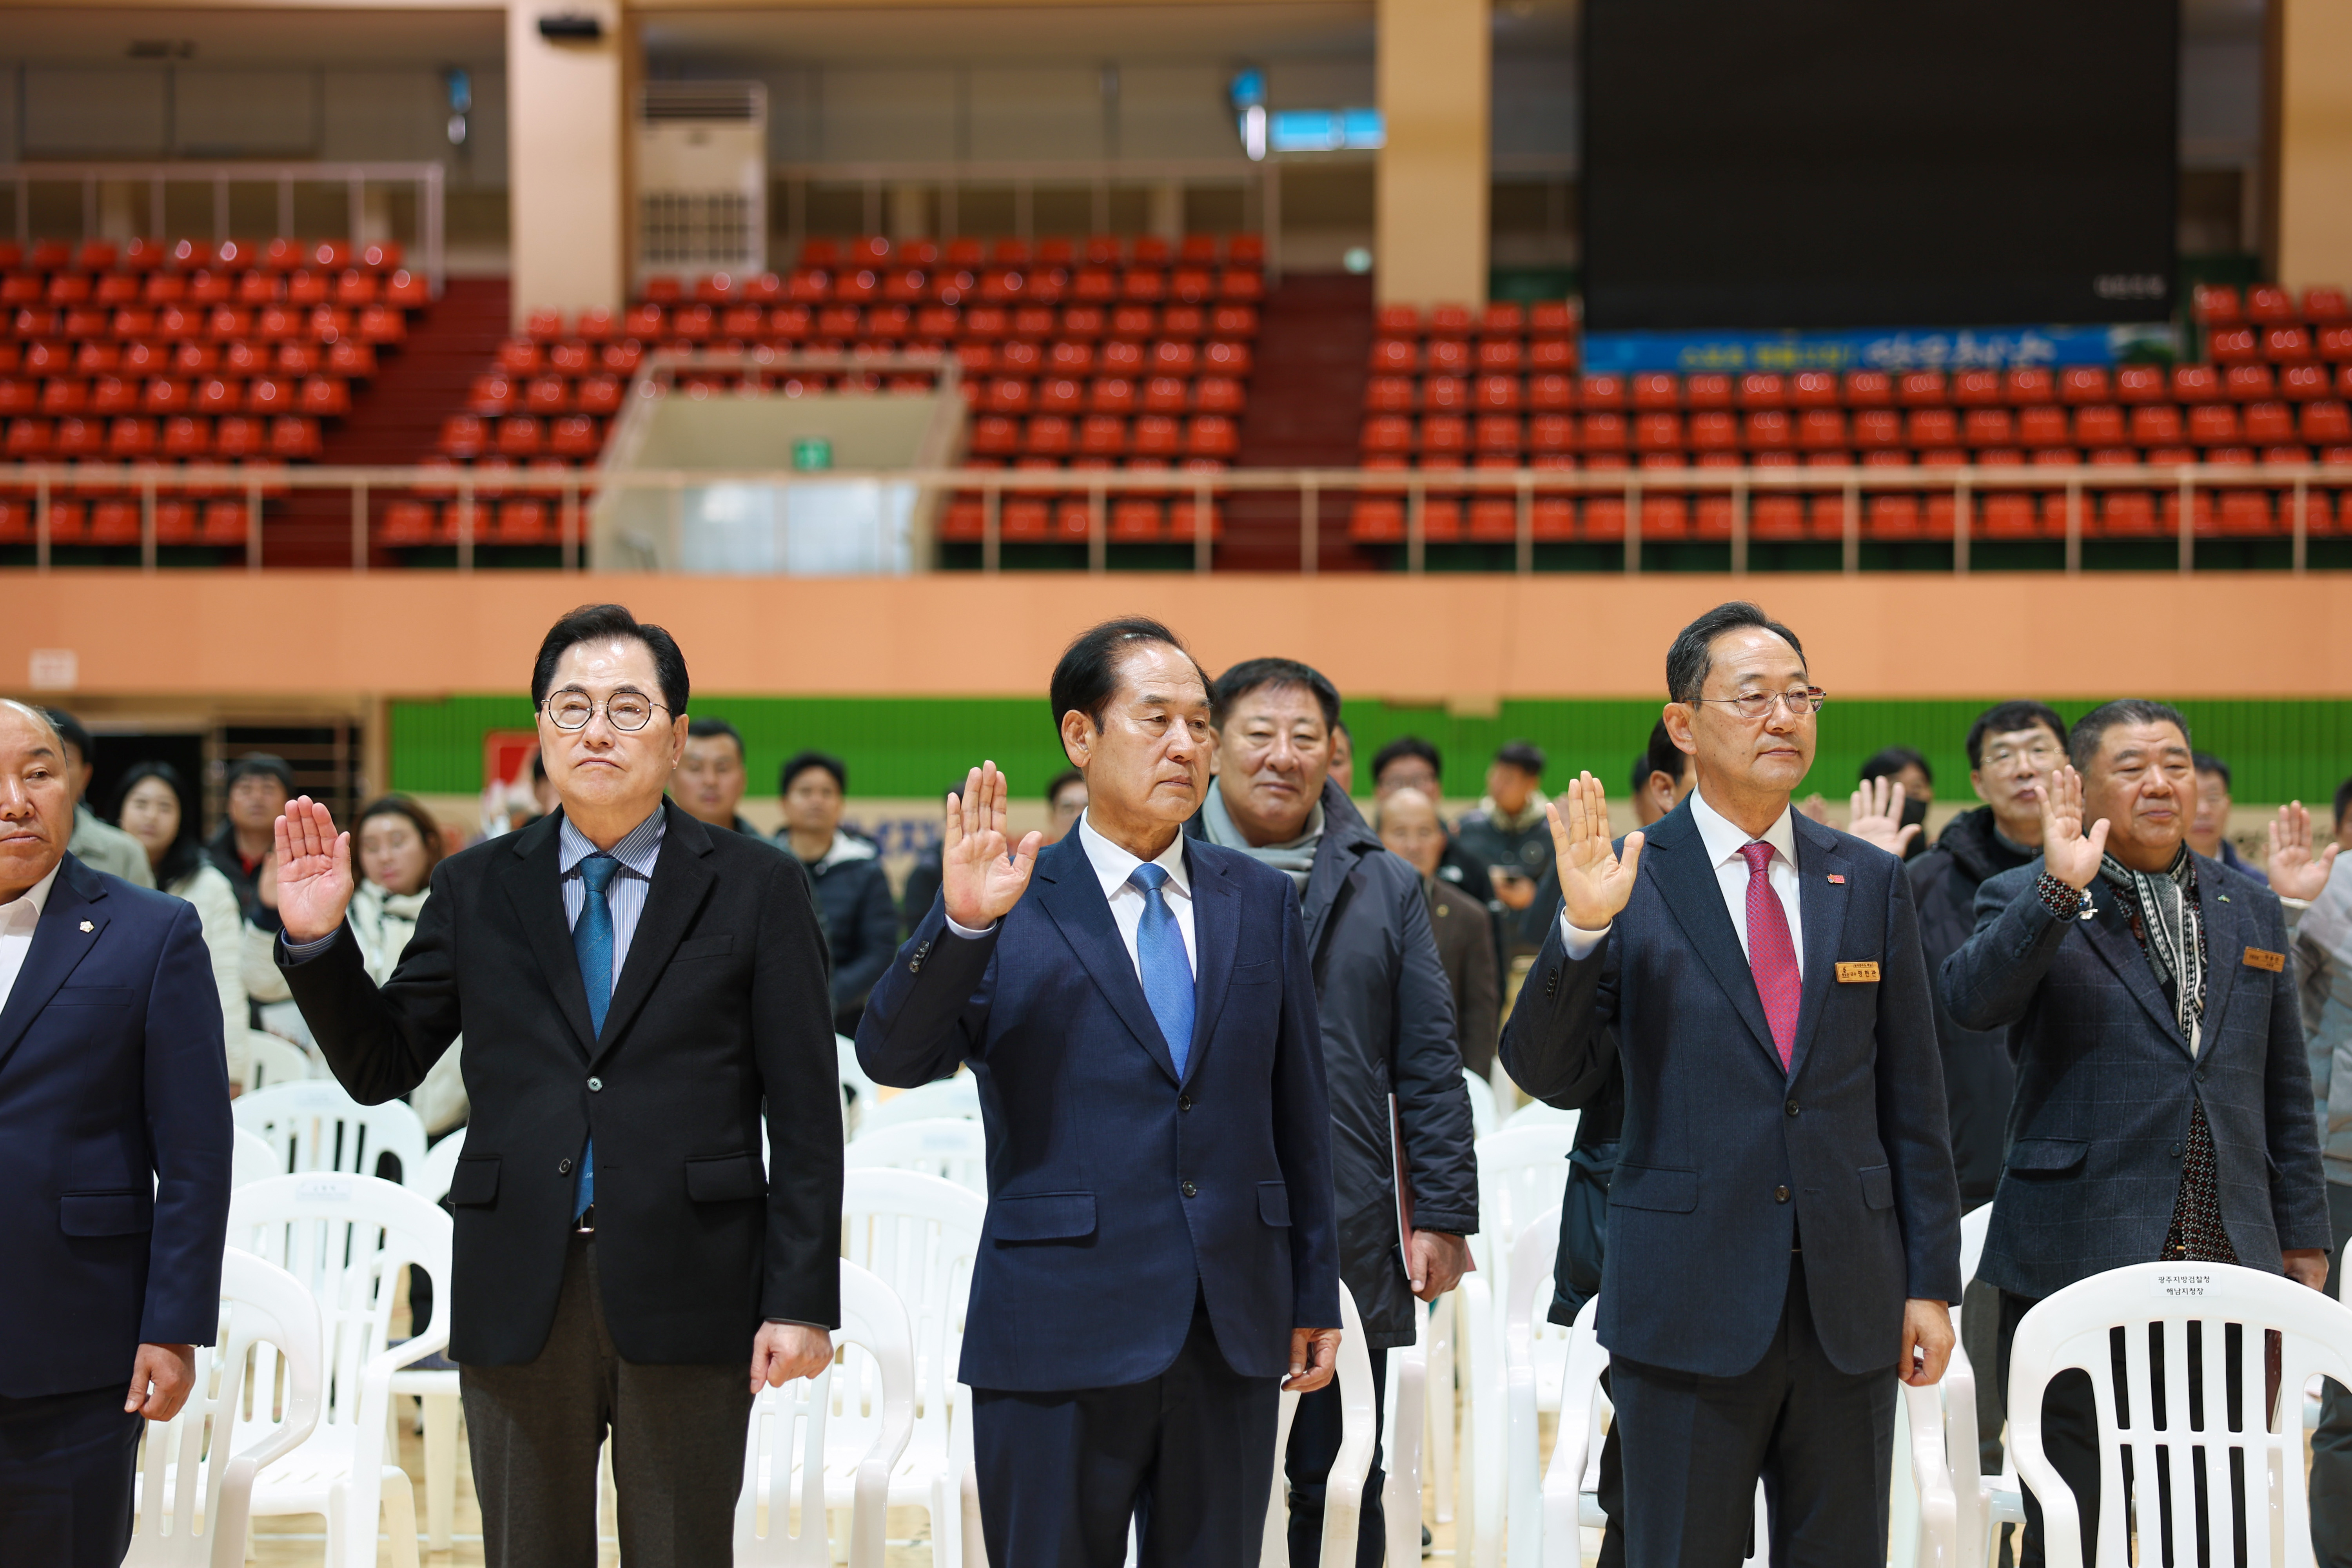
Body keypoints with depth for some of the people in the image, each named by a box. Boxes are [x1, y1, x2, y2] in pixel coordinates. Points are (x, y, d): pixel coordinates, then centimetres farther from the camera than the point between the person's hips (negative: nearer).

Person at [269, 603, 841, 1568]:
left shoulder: (752, 888, 2)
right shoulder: (476, 889, 9)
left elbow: (804, 1114, -1)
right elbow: (379, 1070, 8)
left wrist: (802, 1302, -7)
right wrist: (318, 939, -8)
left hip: (688, 1300, -2)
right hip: (518, 1300, 2)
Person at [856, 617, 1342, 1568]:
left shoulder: (1261, 900, 10)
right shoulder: (1011, 907, -2)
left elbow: (1298, 1106, 12)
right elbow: (892, 1058, -14)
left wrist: (1315, 1293, 12)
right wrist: (962, 924, -29)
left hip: (1236, 1335, 4)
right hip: (1061, 1336, -3)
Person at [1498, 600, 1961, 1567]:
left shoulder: (1870, 883, 8)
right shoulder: (1632, 882, -2)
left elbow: (1911, 1101, 10)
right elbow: (1552, 1077, -7)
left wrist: (1931, 1281, 6)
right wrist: (1584, 929, -21)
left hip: (1850, 1306, 3)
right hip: (1689, 1306, -3)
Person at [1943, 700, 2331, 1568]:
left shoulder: (2251, 909, 14)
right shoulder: (2028, 902, 0)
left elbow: (2285, 1092, 17)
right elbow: (1970, 999, -21)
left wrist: (2303, 1236, 14)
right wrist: (2060, 889, -29)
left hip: (2231, 1270, 4)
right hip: (2077, 1268, -4)